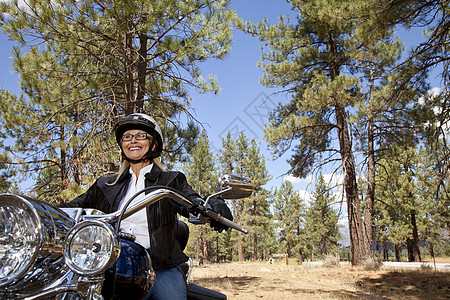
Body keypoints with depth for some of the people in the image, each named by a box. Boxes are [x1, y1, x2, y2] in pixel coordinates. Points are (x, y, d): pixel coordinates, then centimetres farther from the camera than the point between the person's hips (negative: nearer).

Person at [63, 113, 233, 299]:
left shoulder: (171, 180, 12)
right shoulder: (105, 185, 21)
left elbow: (192, 202, -5)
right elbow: (73, 208, 15)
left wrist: (215, 206, -27)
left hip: (161, 268, -2)